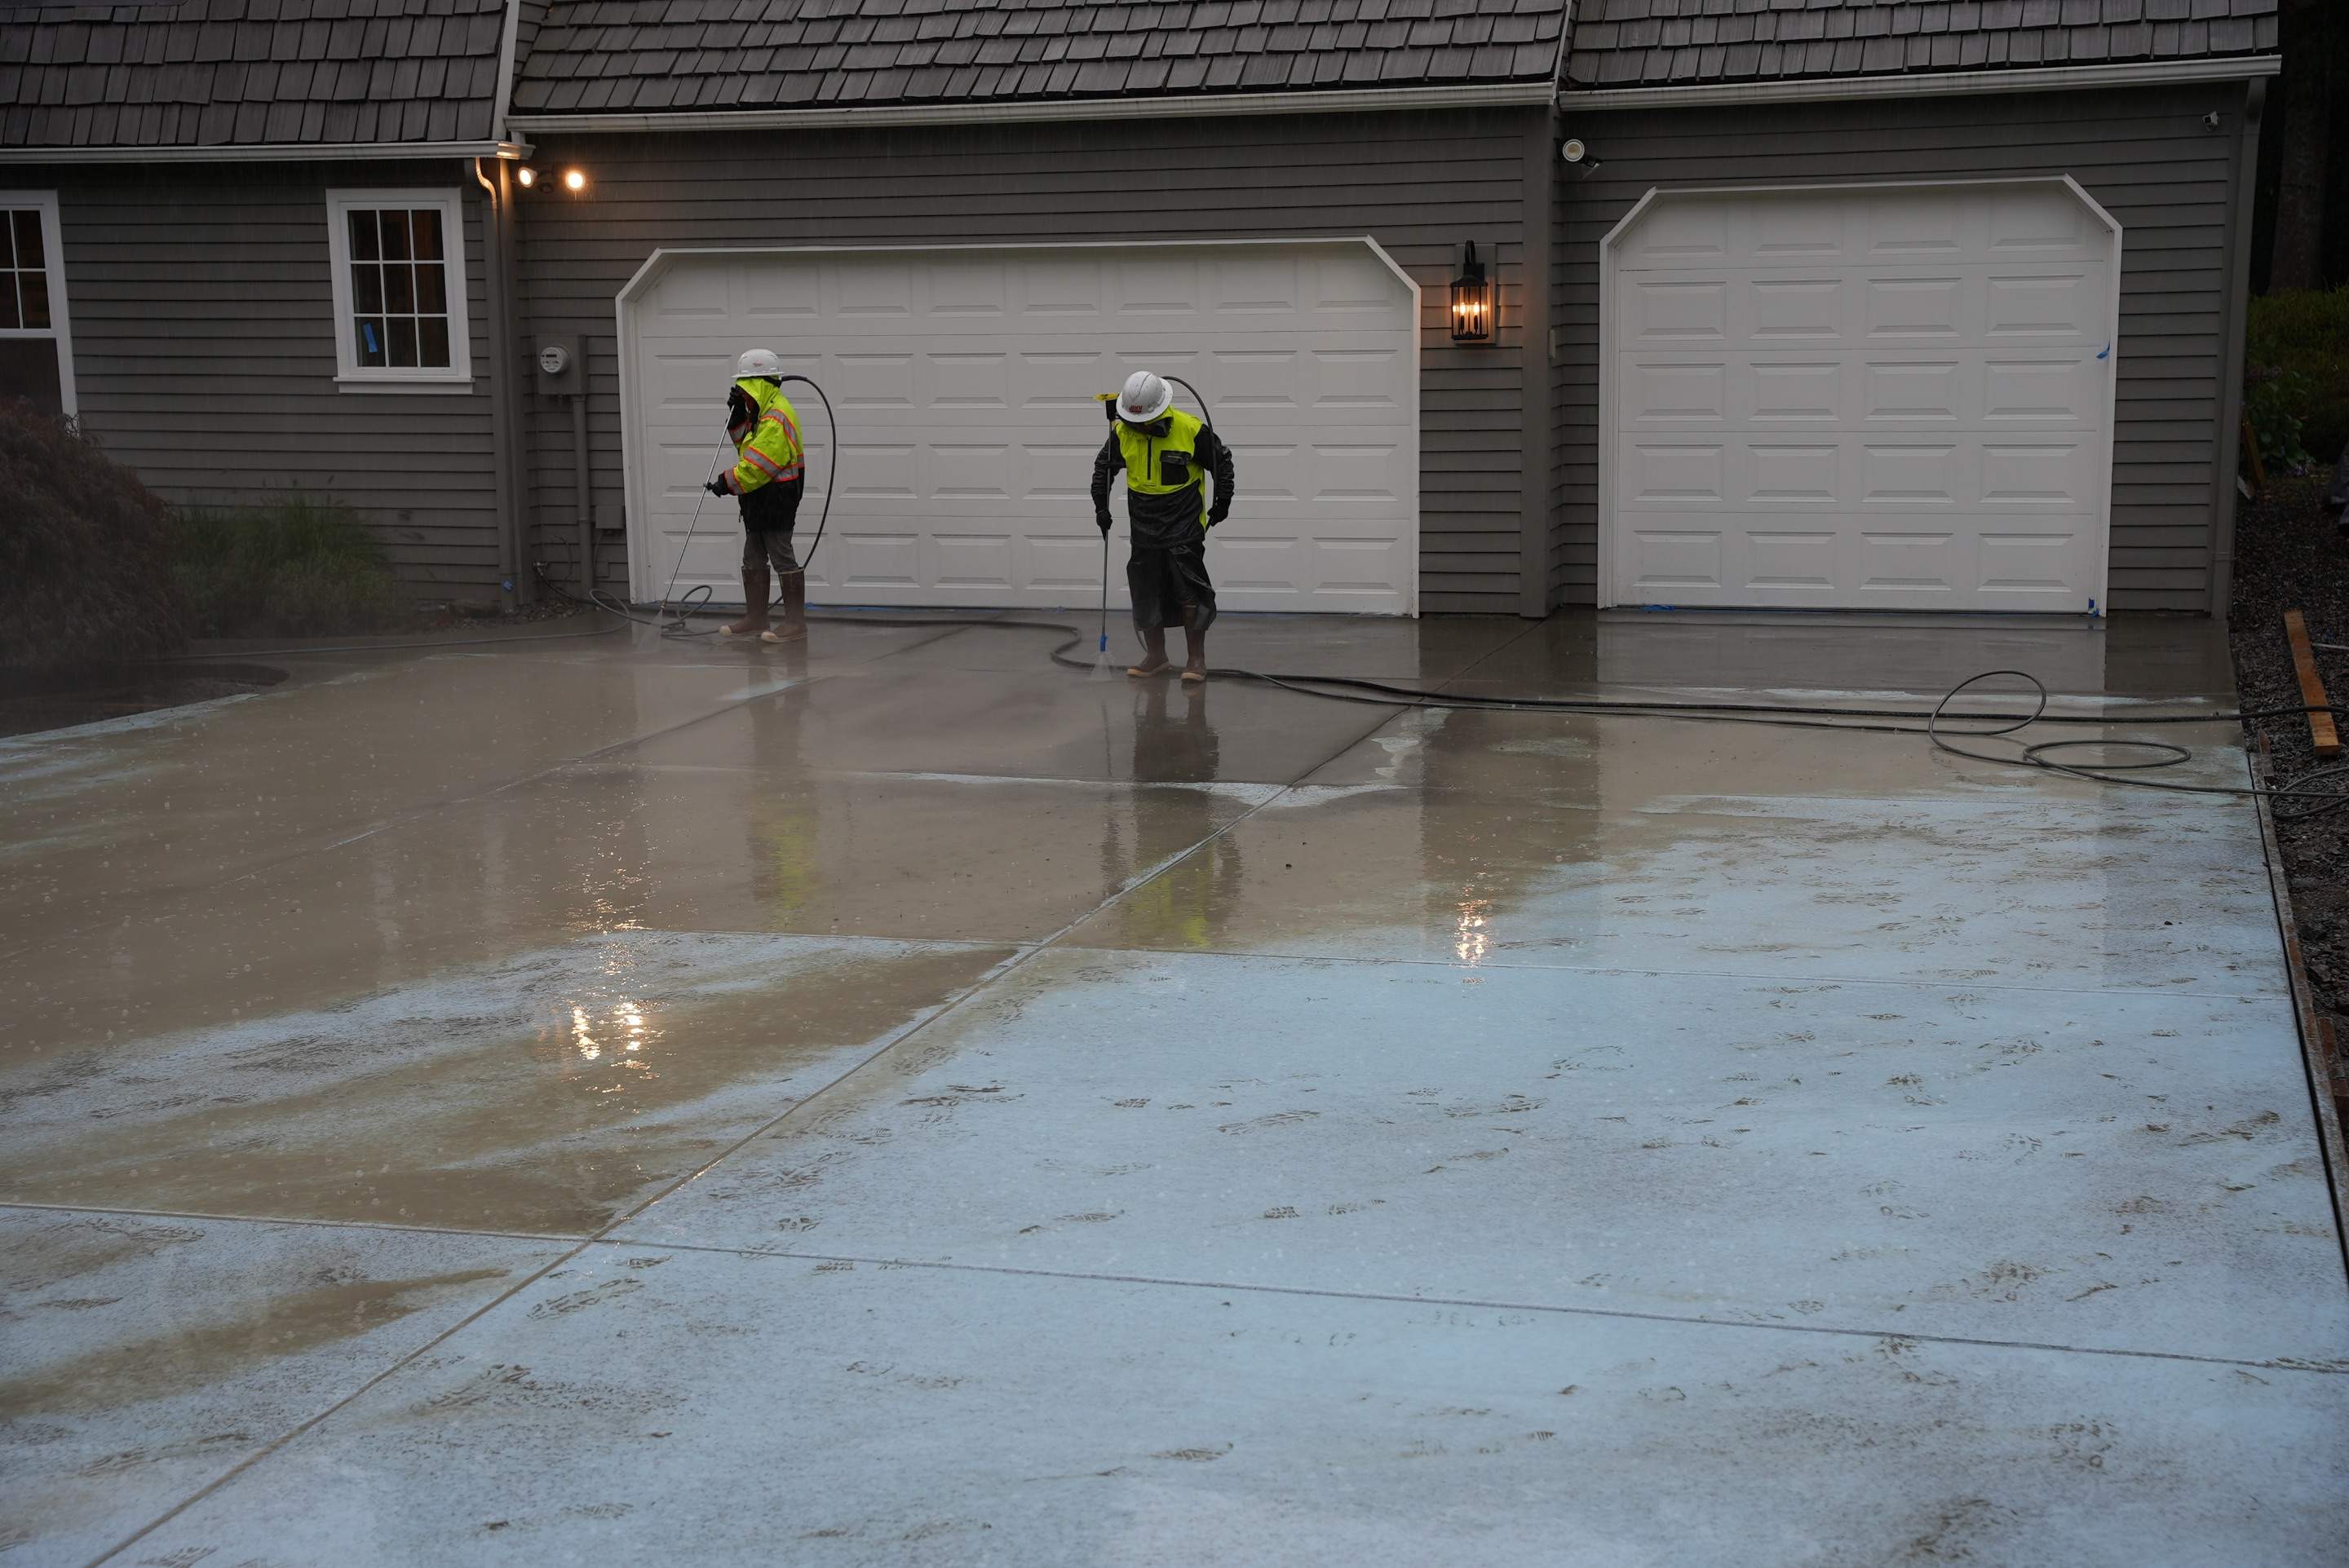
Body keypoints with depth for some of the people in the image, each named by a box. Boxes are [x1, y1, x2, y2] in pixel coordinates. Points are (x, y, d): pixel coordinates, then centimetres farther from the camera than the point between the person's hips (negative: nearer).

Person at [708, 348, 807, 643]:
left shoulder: (776, 418, -20)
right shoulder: (762, 413, 15)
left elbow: (758, 465, -23)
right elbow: (746, 444, 22)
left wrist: (728, 483, -15)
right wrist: (737, 416, 8)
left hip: (776, 499, -11)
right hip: (759, 500, 11)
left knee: (782, 558, -6)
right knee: (753, 560, 12)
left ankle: (796, 622, -2)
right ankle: (755, 620, 18)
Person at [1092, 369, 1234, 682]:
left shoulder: (1191, 430, -17)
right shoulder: (1123, 432, -6)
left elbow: (1222, 460, -2)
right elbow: (1104, 466, 11)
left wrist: (1223, 502, 2)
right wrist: (1101, 506, 6)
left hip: (1184, 525, -4)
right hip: (1144, 525, 4)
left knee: (1189, 591, -6)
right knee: (1145, 591, 8)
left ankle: (1196, 658, 4)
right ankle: (1155, 655, 20)